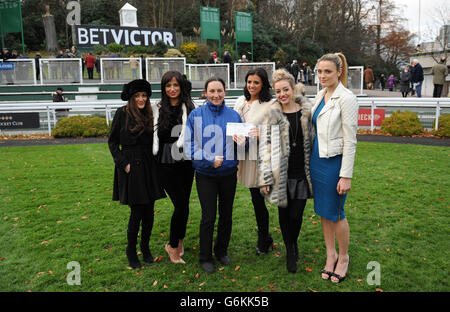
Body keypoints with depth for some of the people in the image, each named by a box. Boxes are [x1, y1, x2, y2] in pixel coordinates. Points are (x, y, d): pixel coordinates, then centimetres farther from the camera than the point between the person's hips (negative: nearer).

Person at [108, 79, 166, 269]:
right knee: (137, 212, -2)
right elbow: (112, 142, -1)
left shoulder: (150, 115, 9)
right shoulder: (122, 113, -4)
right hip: (131, 168, -4)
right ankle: (131, 251, 19)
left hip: (149, 167, 4)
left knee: (149, 211, 8)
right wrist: (123, 163, -9)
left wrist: (153, 163, 4)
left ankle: (145, 247, 28)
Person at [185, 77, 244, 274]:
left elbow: (241, 142, 8)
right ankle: (205, 257, 20)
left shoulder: (233, 115, 1)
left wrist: (242, 142, -16)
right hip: (205, 174, -3)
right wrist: (209, 160, -19)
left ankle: (222, 251, 35)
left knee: (226, 215, 13)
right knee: (208, 217, 0)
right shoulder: (196, 115, -5)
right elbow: (189, 145, -7)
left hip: (229, 173, 3)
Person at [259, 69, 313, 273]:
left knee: (296, 215, 2)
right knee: (284, 213, 9)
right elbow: (265, 147, -4)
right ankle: (290, 252, 30)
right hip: (281, 174, -1)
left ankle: (294, 242, 34)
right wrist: (266, 178, -8)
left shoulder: (306, 111, 3)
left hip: (302, 173, 1)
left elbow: (312, 140, 11)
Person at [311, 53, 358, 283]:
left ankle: (343, 257, 26)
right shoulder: (320, 96, 9)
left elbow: (350, 140, -16)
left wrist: (346, 175, -17)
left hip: (334, 162, -7)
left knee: (335, 213, 5)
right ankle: (330, 254, 31)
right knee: (323, 211, 15)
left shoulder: (346, 98, -14)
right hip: (316, 160, 8)